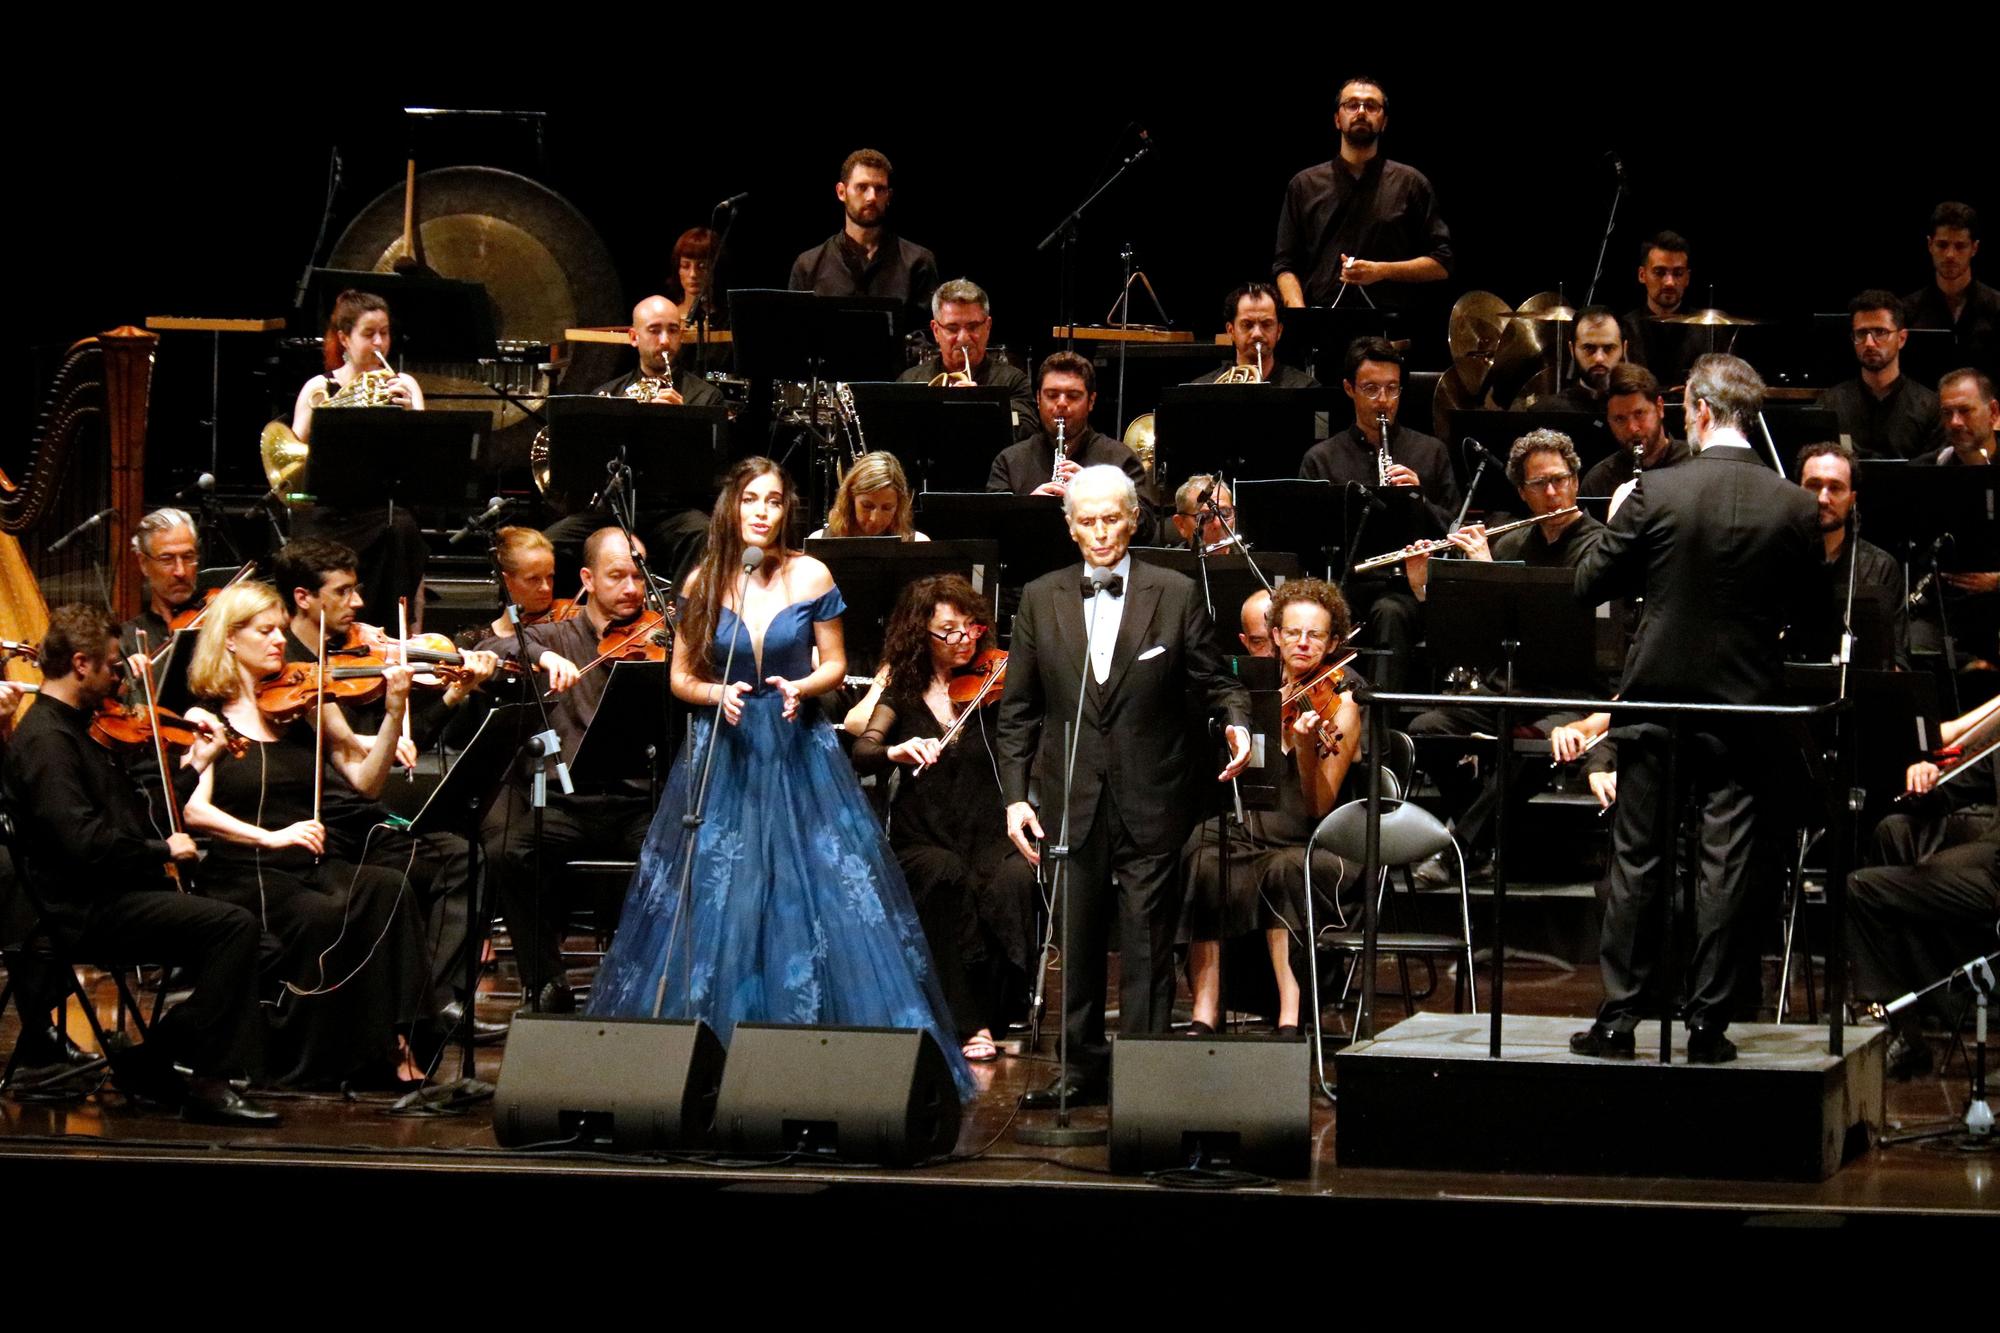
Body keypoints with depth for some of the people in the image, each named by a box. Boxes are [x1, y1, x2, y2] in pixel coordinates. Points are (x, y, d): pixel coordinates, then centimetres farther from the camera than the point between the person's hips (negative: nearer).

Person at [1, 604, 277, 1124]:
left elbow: (129, 814, 23)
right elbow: (84, 841, -26)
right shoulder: (45, 740, -15)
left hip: (110, 897, 11)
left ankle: (150, 1063, 8)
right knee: (234, 925, -22)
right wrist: (163, 851, -14)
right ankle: (207, 1080, -18)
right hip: (86, 911, -11)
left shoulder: (71, 730, 18)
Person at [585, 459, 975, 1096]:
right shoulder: (703, 584, 0)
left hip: (799, 754, 0)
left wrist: (801, 688, -14)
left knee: (819, 895, -5)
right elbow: (681, 678, 6)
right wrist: (716, 695, -14)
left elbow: (835, 665, 6)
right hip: (723, 754, 1)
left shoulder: (811, 578, -2)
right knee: (714, 902, -2)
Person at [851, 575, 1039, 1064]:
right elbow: (861, 755, -5)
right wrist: (896, 751, -27)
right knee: (947, 876, -34)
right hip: (922, 839, 0)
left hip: (988, 834, 0)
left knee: (1015, 878, -33)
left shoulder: (993, 686, 8)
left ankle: (992, 1014, -19)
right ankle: (968, 1022, -27)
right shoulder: (905, 690, 10)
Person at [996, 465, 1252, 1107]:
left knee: (1147, 945, -1)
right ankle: (1084, 1065, 19)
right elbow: (1018, 711, 8)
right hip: (1072, 801, 2)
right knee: (1077, 941, 9)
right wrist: (1015, 795, 2)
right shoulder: (1041, 600, 6)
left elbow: (1214, 681, 5)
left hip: (1151, 804, -2)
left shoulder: (1176, 595, 0)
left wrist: (1236, 720, -17)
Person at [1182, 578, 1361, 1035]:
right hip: (1252, 837, 3)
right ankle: (1204, 1014, -34)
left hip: (1314, 850, -3)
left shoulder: (1340, 704, -3)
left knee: (1283, 868, -36)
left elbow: (1319, 806, -13)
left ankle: (1290, 1017, -38)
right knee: (1202, 860, -29)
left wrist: (1306, 746, -30)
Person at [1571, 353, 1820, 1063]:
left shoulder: (1658, 493, -13)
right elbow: (1802, 605, 5)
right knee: (1725, 864, 6)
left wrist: (1614, 524, 12)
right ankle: (1708, 1023, 6)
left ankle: (1619, 1018, 9)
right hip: (1745, 705, 1)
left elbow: (1588, 585, -5)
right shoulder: (1795, 507, -7)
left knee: (1637, 861, 7)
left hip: (1658, 699, -1)